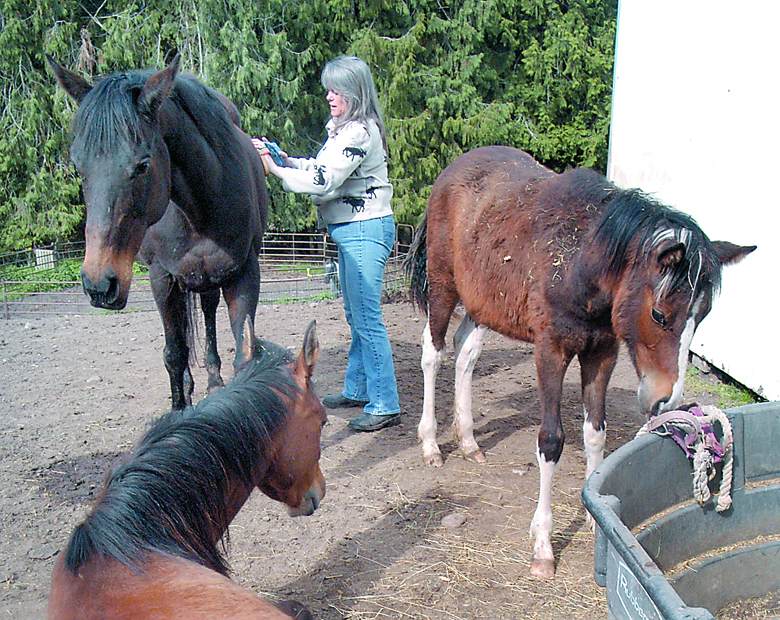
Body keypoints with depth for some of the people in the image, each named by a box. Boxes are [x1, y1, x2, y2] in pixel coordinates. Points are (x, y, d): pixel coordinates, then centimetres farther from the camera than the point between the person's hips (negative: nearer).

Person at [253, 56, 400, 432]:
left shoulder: (360, 132, -17)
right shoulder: (343, 128, 15)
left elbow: (324, 180, -21)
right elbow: (323, 168, 19)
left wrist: (276, 170, -13)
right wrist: (288, 160, 5)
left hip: (365, 231, -11)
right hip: (350, 231, 11)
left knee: (367, 318, -8)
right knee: (355, 315, 18)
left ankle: (385, 405, -1)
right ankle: (357, 390, 31)